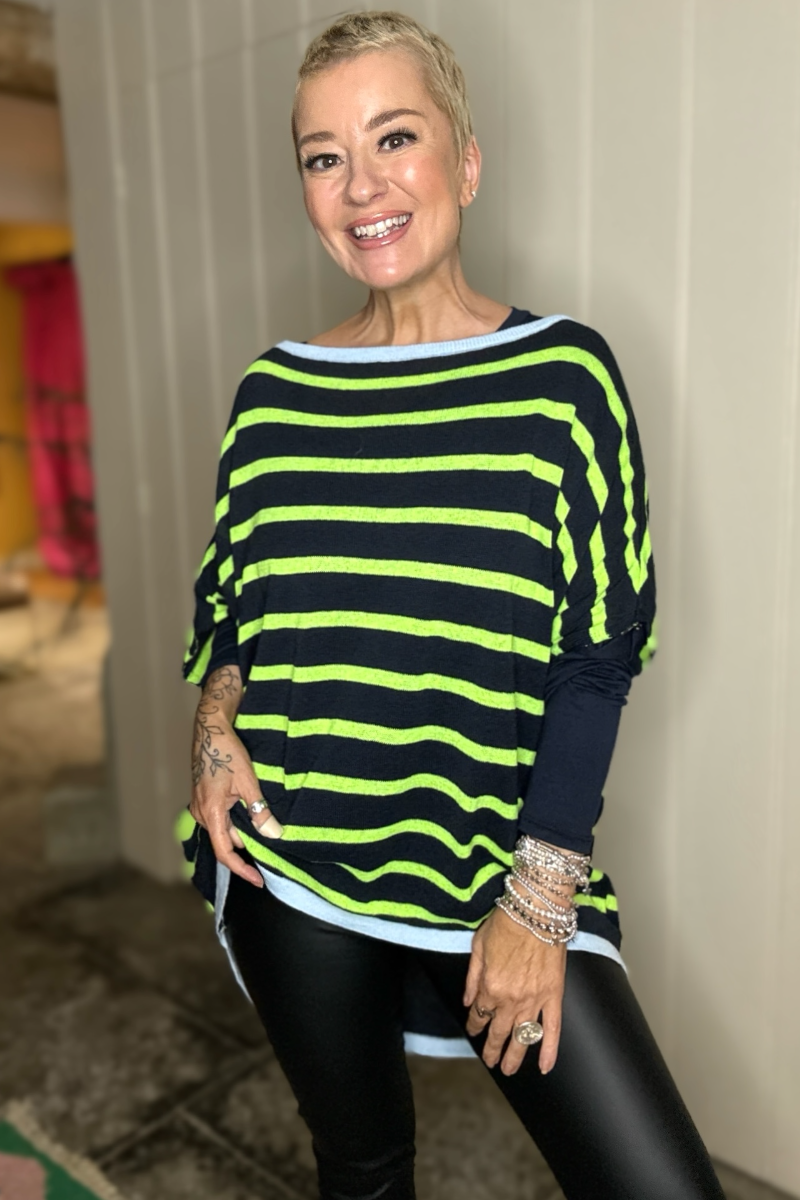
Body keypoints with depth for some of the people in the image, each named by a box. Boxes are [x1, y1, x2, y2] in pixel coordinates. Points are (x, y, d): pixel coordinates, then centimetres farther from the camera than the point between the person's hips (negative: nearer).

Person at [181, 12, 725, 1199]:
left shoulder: (565, 374, -6)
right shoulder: (272, 391, 3)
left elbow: (600, 652, -8)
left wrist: (540, 895, -12)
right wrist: (217, 711, -8)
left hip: (501, 867, -2)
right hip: (290, 872, 3)